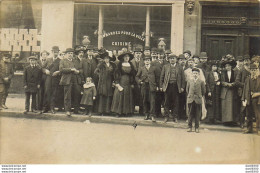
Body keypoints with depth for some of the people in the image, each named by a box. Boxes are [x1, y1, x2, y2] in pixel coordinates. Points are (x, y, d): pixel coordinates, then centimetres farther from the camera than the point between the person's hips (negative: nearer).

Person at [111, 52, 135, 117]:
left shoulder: (131, 65, 10)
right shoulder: (120, 64, 0)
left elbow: (133, 74, 12)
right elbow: (116, 73, -3)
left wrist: (132, 84, 6)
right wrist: (117, 83, -10)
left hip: (128, 83, 3)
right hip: (121, 82, -3)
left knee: (128, 97, 3)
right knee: (119, 96, -5)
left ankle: (126, 111, 8)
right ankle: (118, 112, -1)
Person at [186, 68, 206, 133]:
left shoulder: (201, 82, 3)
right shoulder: (189, 82, 8)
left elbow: (204, 91, 9)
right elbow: (187, 90, 18)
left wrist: (199, 96, 9)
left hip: (198, 100, -1)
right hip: (190, 100, 1)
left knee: (197, 115, 2)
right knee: (190, 114, 3)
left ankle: (197, 128, 9)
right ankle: (190, 127, 10)